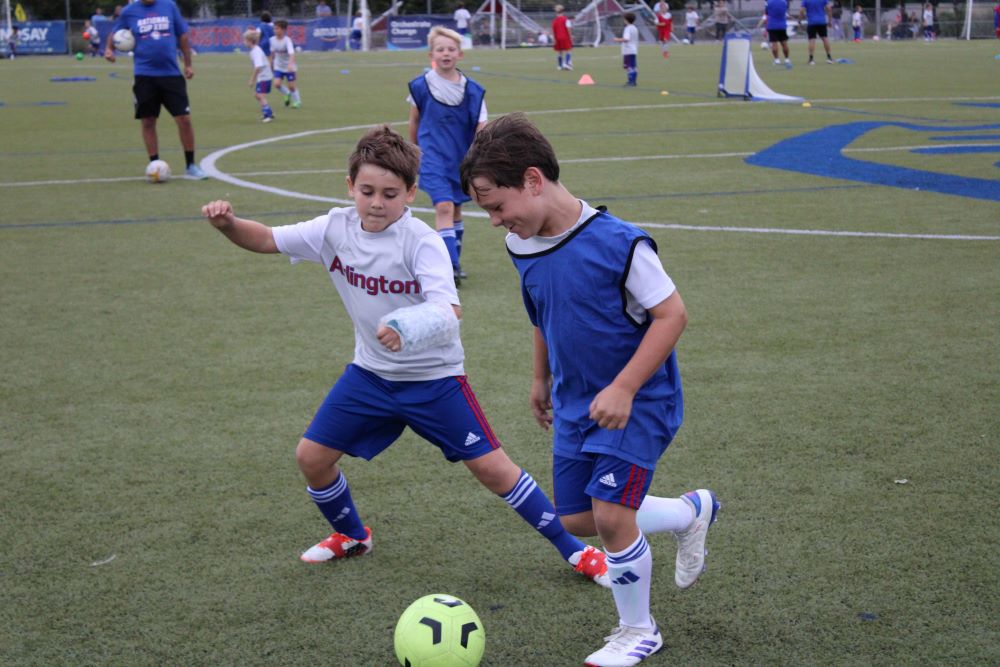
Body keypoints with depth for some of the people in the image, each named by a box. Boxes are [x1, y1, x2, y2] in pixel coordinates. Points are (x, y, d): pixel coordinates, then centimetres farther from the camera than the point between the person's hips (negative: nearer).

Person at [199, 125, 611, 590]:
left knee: (491, 466, -7)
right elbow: (267, 240, -3)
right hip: (370, 372, 5)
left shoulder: (421, 242, -24)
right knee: (311, 456, 3)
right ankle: (351, 536, 32)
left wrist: (408, 328, -57)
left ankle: (572, 548, 9)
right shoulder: (335, 229, -8)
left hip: (433, 377, -5)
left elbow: (449, 310, -36)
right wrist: (228, 224, -24)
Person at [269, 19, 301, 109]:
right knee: (277, 84, -11)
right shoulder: (272, 39, -7)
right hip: (278, 67, 4)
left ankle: (297, 102, 23)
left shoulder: (287, 40, -24)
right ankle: (288, 94, 19)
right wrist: (271, 64, 17)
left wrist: (290, 64, -53)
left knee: (291, 85, 1)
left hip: (289, 67, -4)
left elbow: (292, 53, -37)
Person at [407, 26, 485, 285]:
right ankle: (450, 267, -20)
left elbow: (481, 131, -2)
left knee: (456, 210, 14)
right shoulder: (420, 86, -5)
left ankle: (454, 262, 31)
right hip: (433, 158, -3)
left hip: (462, 159, 3)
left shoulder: (473, 91, -4)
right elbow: (414, 121, 10)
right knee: (444, 207, -17)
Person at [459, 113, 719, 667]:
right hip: (575, 404, 7)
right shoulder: (522, 246, -2)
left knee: (610, 513, -13)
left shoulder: (617, 243, -25)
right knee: (578, 520, 8)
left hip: (637, 402, -7)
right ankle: (690, 512, 32)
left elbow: (671, 314, -20)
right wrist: (541, 379, 23)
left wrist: (623, 389, -25)